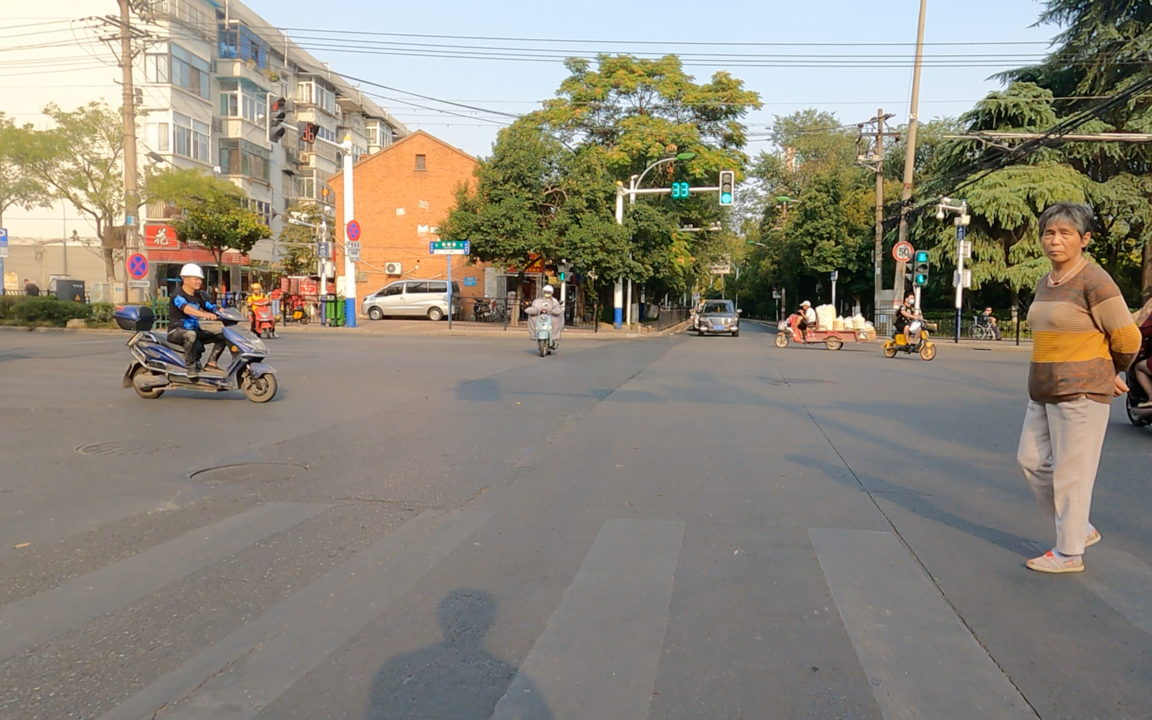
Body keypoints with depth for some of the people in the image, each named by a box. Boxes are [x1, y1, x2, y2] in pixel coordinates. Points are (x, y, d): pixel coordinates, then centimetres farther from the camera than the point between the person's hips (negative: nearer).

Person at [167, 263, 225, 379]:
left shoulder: (199, 296, 11)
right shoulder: (178, 294, -14)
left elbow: (212, 308, 4)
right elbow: (185, 308, -35)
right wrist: (204, 314, -53)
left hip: (195, 330, 8)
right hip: (177, 331, -8)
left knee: (222, 336, -3)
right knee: (190, 335, -41)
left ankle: (211, 363, -2)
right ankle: (191, 367, -31)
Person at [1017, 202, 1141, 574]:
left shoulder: (1094, 281, -13)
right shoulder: (1045, 284, 11)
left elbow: (1127, 338, -10)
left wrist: (1111, 376, 7)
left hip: (1080, 393, -8)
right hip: (1044, 391, 8)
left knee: (1072, 472, 0)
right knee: (1032, 461, 12)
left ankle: (1070, 553, 13)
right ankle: (1081, 529, 28)